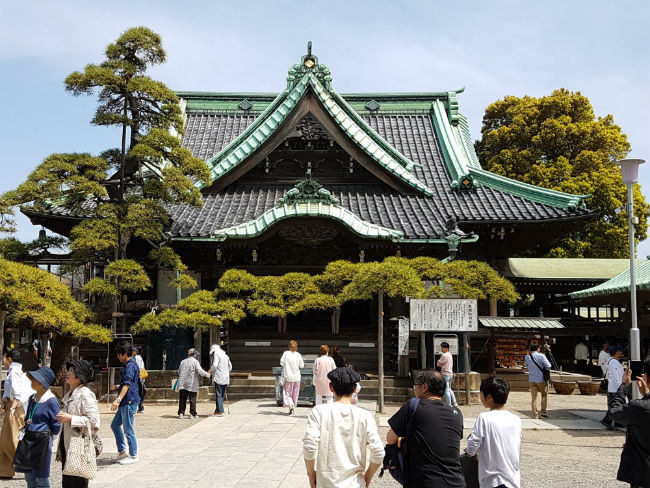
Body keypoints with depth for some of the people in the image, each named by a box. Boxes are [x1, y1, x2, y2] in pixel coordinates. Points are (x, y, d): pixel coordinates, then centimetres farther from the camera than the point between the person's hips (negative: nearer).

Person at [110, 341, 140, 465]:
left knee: (128, 430, -3)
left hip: (129, 402, -11)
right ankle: (122, 452, 24)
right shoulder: (128, 365, 15)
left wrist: (118, 400, -37)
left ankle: (133, 456, 7)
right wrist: (118, 387, 41)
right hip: (125, 403, 11)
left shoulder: (130, 366, -17)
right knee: (115, 425, 17)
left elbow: (127, 385, -29)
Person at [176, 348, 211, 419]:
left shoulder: (183, 361, 11)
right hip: (192, 384, -4)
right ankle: (193, 414, 2)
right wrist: (207, 374, 1)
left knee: (182, 399, 7)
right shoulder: (195, 362, -4)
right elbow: (200, 371, -13)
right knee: (192, 399, 2)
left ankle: (181, 413, 6)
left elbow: (179, 372, 16)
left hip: (182, 383, 4)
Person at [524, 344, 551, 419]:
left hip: (531, 380, 3)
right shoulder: (541, 356, -11)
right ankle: (544, 412, 19)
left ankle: (535, 415, 3)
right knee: (544, 394, 18)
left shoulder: (527, 357, 1)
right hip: (541, 379, -3)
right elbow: (548, 366, -15)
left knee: (534, 397, 5)